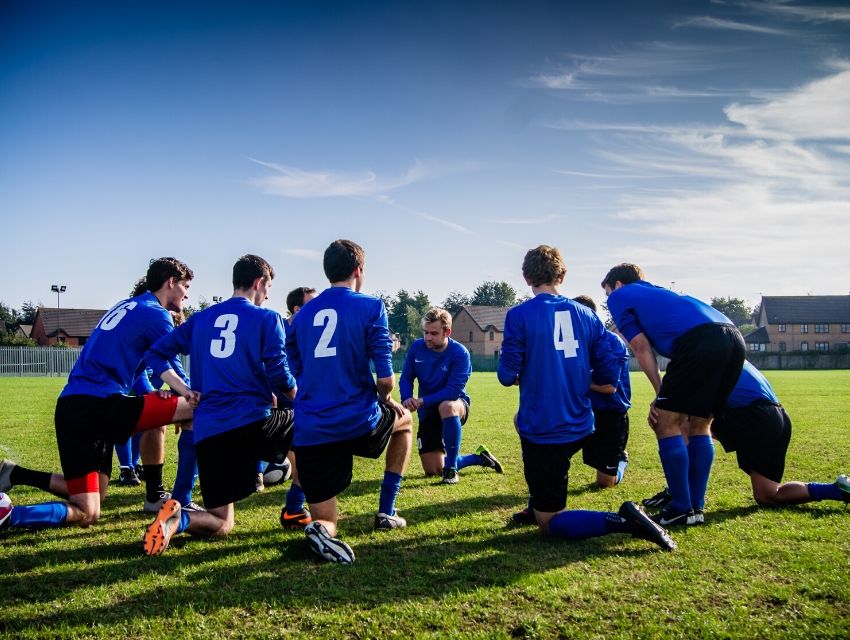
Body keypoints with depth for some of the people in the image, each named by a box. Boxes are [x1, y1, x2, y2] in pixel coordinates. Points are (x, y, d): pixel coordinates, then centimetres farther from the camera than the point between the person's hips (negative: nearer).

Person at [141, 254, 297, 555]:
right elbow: (279, 377, -4)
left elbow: (156, 354, 14)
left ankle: (178, 519, -20)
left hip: (208, 433, 4)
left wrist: (186, 391, 11)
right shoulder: (267, 318, 1)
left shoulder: (200, 319, 16)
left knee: (220, 525, 15)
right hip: (254, 423, -4)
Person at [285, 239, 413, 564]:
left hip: (309, 434, 4)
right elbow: (385, 379, -9)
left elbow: (295, 376, 15)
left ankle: (322, 530, -23)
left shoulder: (301, 315, 12)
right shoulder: (371, 307, -3)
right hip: (358, 422, -3)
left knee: (326, 522, 15)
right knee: (404, 419, 32)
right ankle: (386, 512, 28)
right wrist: (385, 401, 14)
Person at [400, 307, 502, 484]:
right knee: (433, 471, 1)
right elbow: (406, 378, -3)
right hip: (428, 412, 5)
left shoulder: (460, 353, -21)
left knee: (446, 406, -44)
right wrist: (407, 399, -24)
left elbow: (453, 391, -27)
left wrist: (423, 401, -33)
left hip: (456, 405, -4)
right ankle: (479, 457, 28)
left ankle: (451, 469, -27)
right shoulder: (417, 347, -8)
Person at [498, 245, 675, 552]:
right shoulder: (586, 314, 4)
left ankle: (622, 521, -19)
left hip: (542, 432, -6)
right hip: (580, 427, 6)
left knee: (549, 523, 6)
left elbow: (508, 375, -11)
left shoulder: (519, 315, -9)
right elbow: (609, 373, 4)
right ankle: (538, 506, 34)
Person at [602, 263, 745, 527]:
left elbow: (641, 347, 9)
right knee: (699, 426, 19)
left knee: (667, 424, 4)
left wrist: (661, 394, 14)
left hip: (701, 339, -8)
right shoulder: (656, 293, 39)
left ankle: (682, 509, 8)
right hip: (734, 337, 8)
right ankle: (697, 507, 22)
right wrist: (668, 397, 25)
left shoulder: (619, 297, 19)